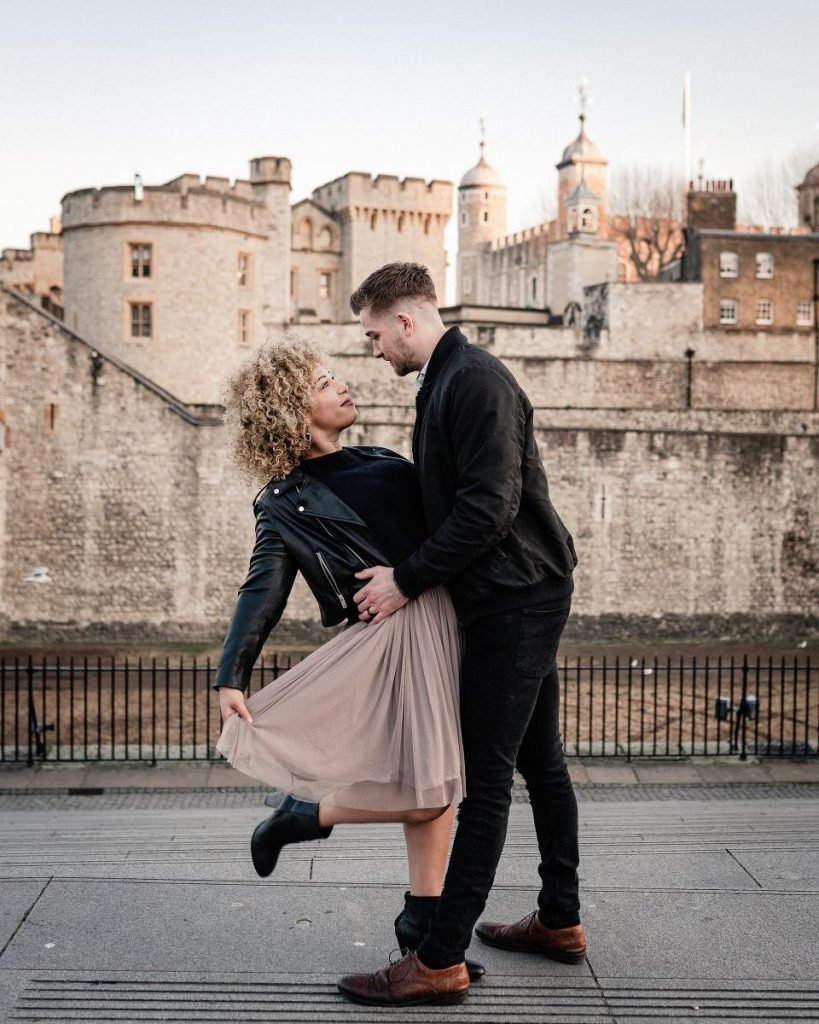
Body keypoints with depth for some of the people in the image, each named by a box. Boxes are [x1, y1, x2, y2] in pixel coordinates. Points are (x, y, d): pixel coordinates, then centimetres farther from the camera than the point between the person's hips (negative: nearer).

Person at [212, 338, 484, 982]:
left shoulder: (379, 462, 18)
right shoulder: (285, 505, -1)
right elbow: (263, 592, -9)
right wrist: (232, 677, -17)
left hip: (444, 622, 7)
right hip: (395, 631, -7)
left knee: (437, 785, 10)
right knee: (425, 794, -7)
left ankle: (422, 922, 23)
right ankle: (303, 815, 16)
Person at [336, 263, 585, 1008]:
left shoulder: (475, 381, -17)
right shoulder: (449, 380, 14)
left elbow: (489, 509, -24)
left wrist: (408, 580, -18)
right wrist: (406, 574, 14)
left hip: (514, 598, -10)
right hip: (524, 594, 10)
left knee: (487, 778, -6)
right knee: (540, 760, 17)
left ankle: (442, 961, 0)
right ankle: (560, 921, 29)